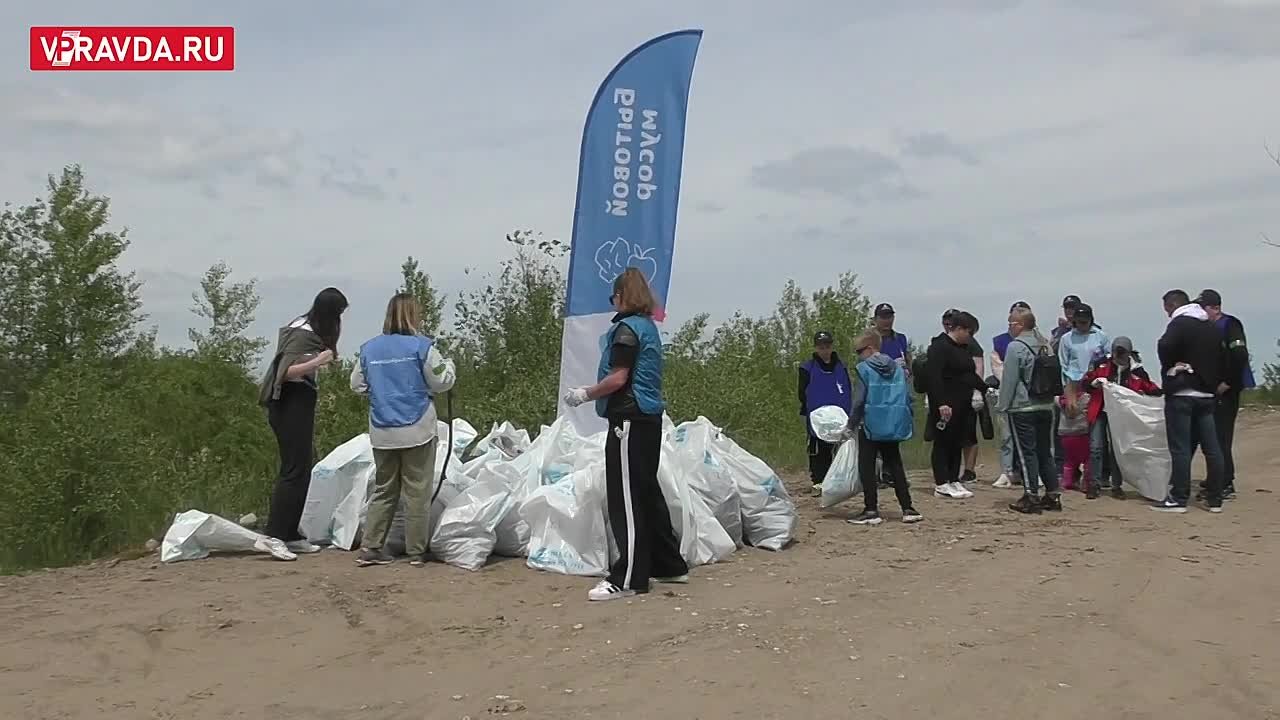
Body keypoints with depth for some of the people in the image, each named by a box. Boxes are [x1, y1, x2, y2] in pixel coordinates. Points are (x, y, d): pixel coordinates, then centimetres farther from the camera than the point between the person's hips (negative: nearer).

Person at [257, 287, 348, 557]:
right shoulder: (303, 335, -17)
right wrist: (315, 363, -38)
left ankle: (289, 535, 15)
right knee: (294, 471, -8)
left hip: (296, 404, 10)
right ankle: (273, 536, -7)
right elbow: (285, 372, -25)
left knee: (302, 467, 11)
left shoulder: (303, 326, 11)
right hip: (293, 405, -10)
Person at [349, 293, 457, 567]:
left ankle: (369, 547, 12)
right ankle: (416, 552, 9)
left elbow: (357, 384, 12)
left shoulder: (369, 349, 5)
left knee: (383, 490, 15)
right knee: (417, 492, 4)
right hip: (417, 431, -4)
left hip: (382, 433, 5)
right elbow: (442, 382, -5)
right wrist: (449, 364, 15)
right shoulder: (422, 346, -10)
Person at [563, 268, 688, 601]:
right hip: (650, 419, 10)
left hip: (630, 420, -10)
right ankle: (669, 565, 25)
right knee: (648, 493, 17)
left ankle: (628, 578, -4)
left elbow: (618, 378, -18)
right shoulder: (649, 327, 16)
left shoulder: (627, 328, -11)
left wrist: (584, 394, -8)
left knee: (626, 499, -7)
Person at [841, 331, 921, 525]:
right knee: (895, 467, 14)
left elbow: (859, 400, -11)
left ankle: (871, 511, 2)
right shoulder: (897, 367, 7)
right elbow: (907, 398, 8)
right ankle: (907, 509, 12)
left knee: (867, 468, 3)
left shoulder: (864, 368, -9)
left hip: (871, 426, -5)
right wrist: (907, 423, 18)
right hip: (894, 427, 6)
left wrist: (851, 426, -2)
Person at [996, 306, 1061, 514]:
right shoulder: (1046, 344, 10)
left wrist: (1003, 405, -5)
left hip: (1022, 408, -7)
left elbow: (1009, 380, -13)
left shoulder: (1016, 347, -13)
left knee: (1026, 452, -2)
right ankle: (1053, 494, 15)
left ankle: (1031, 496, -3)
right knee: (1045, 451, 13)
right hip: (1046, 406, 7)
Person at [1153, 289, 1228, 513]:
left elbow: (1165, 347, -25)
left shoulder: (1179, 324, -10)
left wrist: (1170, 368, -7)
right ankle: (1215, 499, 13)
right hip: (1207, 394, 7)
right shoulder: (1212, 327, 15)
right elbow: (1223, 356, 18)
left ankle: (1178, 499, -3)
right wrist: (1217, 382, 15)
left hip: (1181, 394, -7)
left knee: (1180, 448, -4)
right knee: (1211, 448, 9)